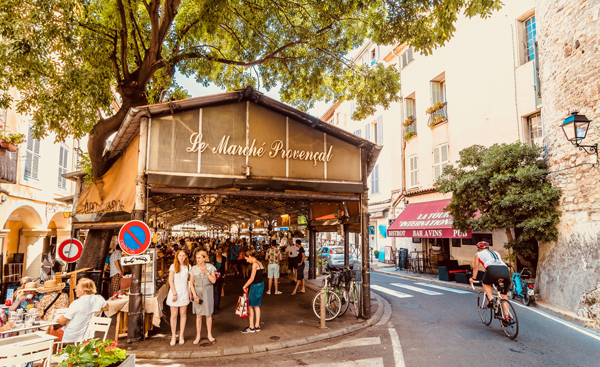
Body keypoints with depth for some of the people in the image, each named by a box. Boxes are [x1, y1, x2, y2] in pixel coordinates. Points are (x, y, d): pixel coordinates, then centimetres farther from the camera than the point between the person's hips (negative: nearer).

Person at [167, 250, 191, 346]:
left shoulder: (188, 267, 6)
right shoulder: (173, 266, -2)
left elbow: (190, 280, 11)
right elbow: (170, 281, -5)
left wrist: (190, 292, 1)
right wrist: (174, 293, -11)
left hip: (184, 292, 2)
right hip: (174, 292, -2)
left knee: (183, 314, 5)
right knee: (174, 315, 2)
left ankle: (181, 335, 14)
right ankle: (173, 336, 11)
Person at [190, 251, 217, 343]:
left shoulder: (210, 267, -4)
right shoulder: (194, 269, -3)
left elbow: (213, 281, -10)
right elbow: (191, 284, 0)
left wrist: (206, 271, -17)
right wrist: (195, 295, -10)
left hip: (208, 292, 0)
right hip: (197, 292, 0)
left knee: (208, 314, 7)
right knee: (198, 315, 4)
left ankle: (209, 334, 20)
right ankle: (198, 336, 15)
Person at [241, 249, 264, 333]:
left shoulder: (255, 264, -18)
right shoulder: (259, 263, 9)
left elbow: (252, 278, -20)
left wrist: (245, 286, -10)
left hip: (256, 286, -9)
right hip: (260, 285, 9)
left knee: (250, 306, 3)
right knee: (257, 306, 17)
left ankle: (251, 327, 9)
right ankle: (257, 326, 25)